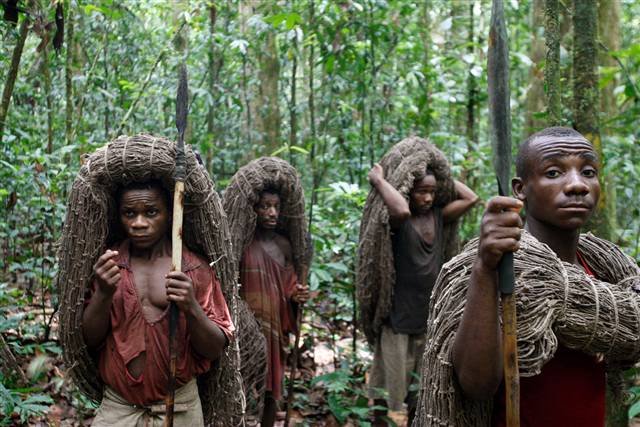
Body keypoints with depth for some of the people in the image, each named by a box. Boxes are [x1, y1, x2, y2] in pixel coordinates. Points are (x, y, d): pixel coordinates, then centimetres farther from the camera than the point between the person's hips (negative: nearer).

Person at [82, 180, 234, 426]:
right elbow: (90, 341, -1)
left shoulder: (195, 269, -3)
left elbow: (215, 350, -4)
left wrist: (191, 308, -22)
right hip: (117, 407, 1)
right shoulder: (107, 265, 3)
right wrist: (103, 294, -18)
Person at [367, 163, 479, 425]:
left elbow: (471, 198, 1)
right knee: (388, 387, -1)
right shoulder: (398, 221, -12)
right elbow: (401, 210, -35)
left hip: (429, 316, 6)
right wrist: (378, 180, -22)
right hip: (398, 315, -6)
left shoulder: (438, 216, 7)